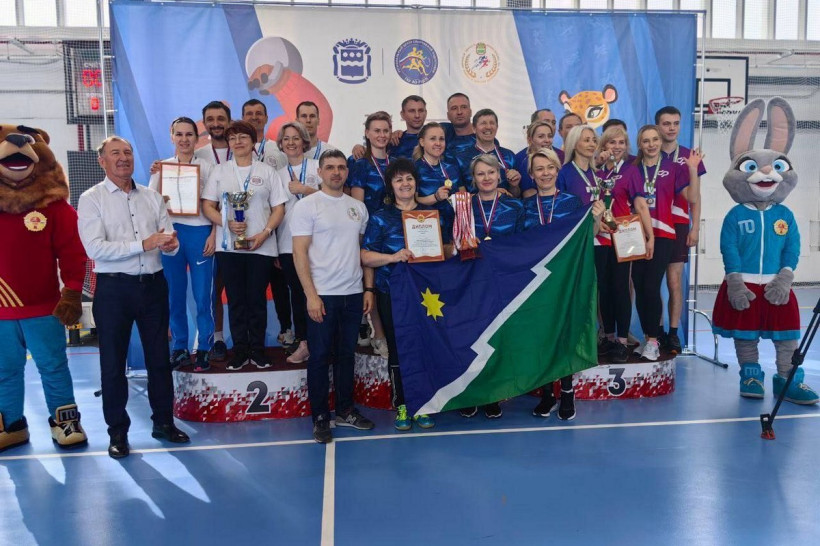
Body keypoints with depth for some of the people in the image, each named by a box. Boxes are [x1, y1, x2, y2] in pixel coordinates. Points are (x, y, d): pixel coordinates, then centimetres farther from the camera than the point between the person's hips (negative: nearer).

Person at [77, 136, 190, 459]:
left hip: (153, 285, 4)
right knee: (113, 362, 6)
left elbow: (169, 238, 5)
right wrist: (144, 244, -22)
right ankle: (117, 431, 20)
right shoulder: (92, 199, -4)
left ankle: (163, 422, 26)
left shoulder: (152, 197, 9)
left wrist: (171, 244, -19)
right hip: (114, 288, -3)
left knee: (159, 357, 12)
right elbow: (95, 248, -16)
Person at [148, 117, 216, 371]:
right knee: (174, 294, 7)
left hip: (199, 233, -2)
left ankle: (204, 349, 9)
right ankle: (179, 348, 18)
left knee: (203, 295, -2)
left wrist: (213, 235, -7)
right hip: (170, 233, 2)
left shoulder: (207, 167, 5)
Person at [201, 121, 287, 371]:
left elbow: (278, 209, 3)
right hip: (228, 246, 1)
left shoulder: (267, 172, 7)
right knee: (236, 299, 5)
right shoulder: (220, 171, 10)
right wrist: (228, 223, -12)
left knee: (257, 298, 3)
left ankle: (257, 349, 14)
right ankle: (240, 350, 14)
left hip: (261, 246, -1)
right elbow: (207, 206, 5)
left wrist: (264, 233, -11)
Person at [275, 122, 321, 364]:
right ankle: (302, 341, 13)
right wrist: (273, 247, 12)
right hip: (287, 243, 3)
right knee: (296, 291, 5)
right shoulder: (278, 173, 14)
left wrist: (304, 189, -13)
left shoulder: (316, 166, 4)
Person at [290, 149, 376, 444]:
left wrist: (369, 289, 7)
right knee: (320, 357, 4)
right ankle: (320, 417, 15)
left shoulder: (358, 207, 11)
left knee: (346, 354, 13)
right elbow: (299, 253, -9)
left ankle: (345, 410, 26)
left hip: (353, 294, 5)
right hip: (323, 295, -4)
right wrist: (311, 295, -15)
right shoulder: (307, 206, -4)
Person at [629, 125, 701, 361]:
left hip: (662, 235, -2)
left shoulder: (673, 167, 4)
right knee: (639, 288, 3)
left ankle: (652, 340, -3)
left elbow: (692, 198, -4)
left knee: (651, 287, -12)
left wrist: (693, 169, -13)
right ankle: (647, 338, 16)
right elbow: (637, 203, 7)